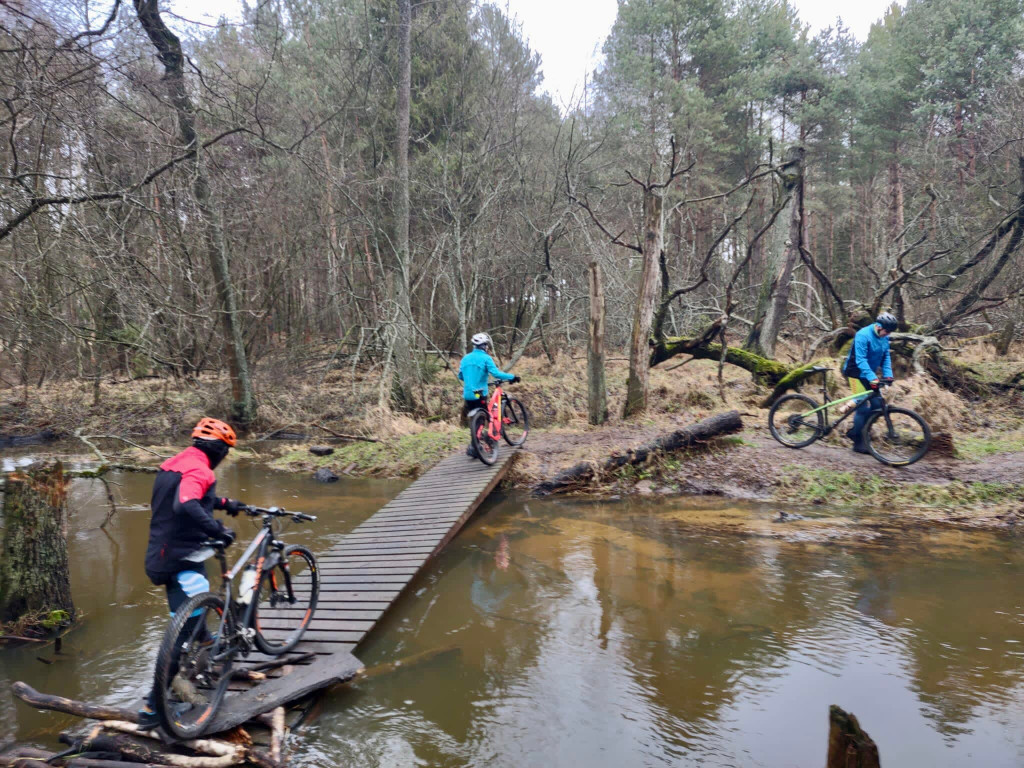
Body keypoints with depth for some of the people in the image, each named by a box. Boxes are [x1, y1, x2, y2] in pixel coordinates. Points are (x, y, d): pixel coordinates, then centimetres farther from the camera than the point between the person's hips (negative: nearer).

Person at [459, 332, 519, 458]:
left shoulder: (465, 358, 9)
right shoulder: (485, 358, -9)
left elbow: (460, 376, 18)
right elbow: (496, 373, -19)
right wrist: (512, 377, -11)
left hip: (467, 395, 6)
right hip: (479, 395, -6)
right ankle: (472, 447, -6)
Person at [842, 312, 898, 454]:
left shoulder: (884, 338, 2)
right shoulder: (863, 335, -23)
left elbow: (886, 357, 6)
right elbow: (860, 360, -28)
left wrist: (888, 374, -9)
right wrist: (872, 378, -36)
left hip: (869, 374, 8)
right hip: (856, 373, -8)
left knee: (876, 405, 2)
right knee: (863, 406, -12)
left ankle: (854, 431, 18)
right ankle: (858, 443, -4)